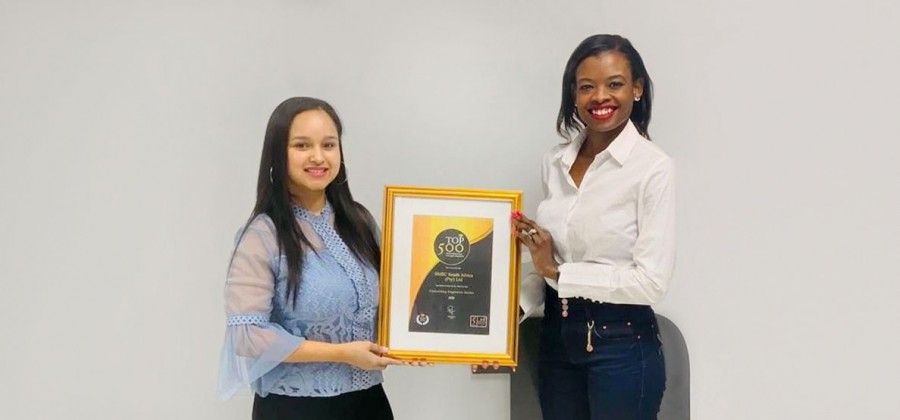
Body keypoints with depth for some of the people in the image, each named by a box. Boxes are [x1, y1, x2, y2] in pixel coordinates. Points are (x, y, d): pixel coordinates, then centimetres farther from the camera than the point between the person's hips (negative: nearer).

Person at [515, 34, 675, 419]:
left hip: (622, 344, -5)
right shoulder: (555, 162, 4)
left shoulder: (653, 167, -14)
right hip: (556, 336, 6)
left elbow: (651, 281, -18)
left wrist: (558, 271, -16)